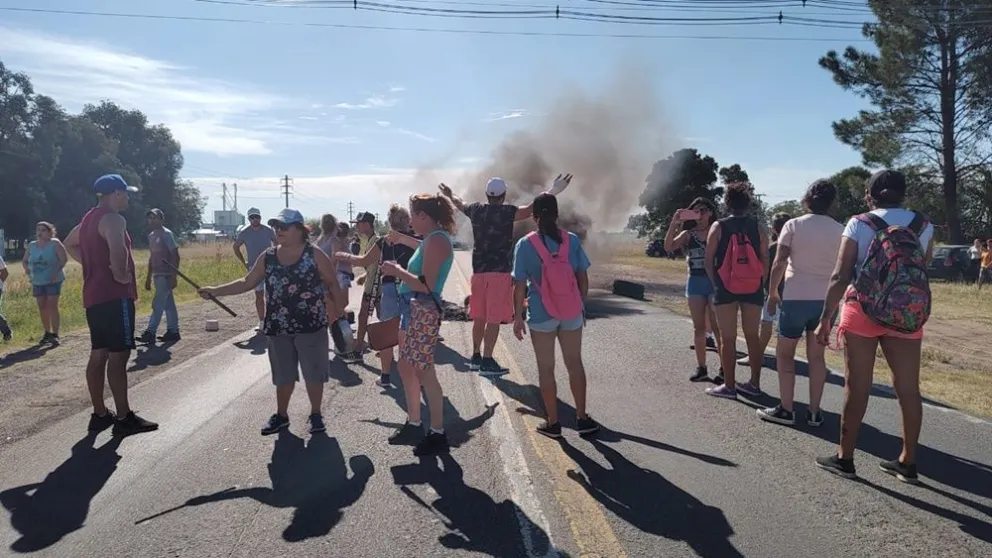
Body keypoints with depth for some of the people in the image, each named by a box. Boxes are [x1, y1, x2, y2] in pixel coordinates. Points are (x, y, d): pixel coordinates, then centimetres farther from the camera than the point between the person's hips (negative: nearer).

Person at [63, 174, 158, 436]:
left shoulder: (89, 218, 18)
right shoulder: (113, 219, -14)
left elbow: (70, 243, 34)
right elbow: (118, 249, -34)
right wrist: (120, 275, -19)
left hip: (94, 296, 10)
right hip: (114, 296, -10)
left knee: (99, 354, 12)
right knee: (118, 355, -8)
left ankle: (99, 414, 19)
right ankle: (124, 418, -6)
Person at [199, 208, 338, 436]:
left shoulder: (314, 254, -7)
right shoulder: (268, 257, 4)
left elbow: (333, 283, -2)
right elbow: (247, 282, 9)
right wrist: (216, 291, 0)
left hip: (310, 325, -3)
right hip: (278, 326, 4)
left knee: (313, 372, 6)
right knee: (283, 374, 15)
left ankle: (315, 414, 23)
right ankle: (281, 415, 31)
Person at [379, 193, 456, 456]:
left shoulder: (437, 240, -17)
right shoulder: (432, 239, 12)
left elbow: (426, 285, -25)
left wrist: (397, 271, -13)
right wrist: (402, 239, 39)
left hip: (423, 312, -11)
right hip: (413, 310, 11)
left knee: (424, 373, -4)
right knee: (406, 367, 17)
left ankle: (438, 434, 6)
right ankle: (413, 425, 29)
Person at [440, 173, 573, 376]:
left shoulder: (476, 210, 7)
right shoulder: (507, 212, -11)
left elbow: (460, 204, 27)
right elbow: (530, 209, -25)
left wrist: (450, 195, 48)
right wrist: (553, 192, -25)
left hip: (479, 270, 6)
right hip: (500, 271, -6)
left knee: (479, 317, 16)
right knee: (494, 319, -3)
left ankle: (476, 357, 25)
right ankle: (487, 361, -2)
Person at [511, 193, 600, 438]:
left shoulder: (525, 244, -7)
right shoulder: (572, 240, -1)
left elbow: (520, 285, -8)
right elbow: (583, 279, 1)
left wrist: (518, 316, -1)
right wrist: (581, 306, 14)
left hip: (542, 315, -2)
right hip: (572, 313, 2)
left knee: (546, 368, 9)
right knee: (575, 364, 16)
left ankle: (553, 423, 16)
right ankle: (582, 418, 22)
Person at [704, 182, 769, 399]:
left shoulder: (719, 226, -2)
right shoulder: (758, 227, 5)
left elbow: (709, 260, -4)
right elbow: (765, 259, 1)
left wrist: (716, 284, 7)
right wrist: (760, 284, 10)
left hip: (726, 288, -3)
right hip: (753, 288, 3)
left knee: (727, 338, 2)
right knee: (752, 336, 12)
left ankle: (729, 386, 5)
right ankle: (754, 383, 18)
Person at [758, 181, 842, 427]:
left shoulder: (793, 225, -6)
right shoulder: (840, 231, 3)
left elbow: (779, 263, -10)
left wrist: (772, 293, 0)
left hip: (796, 297, -3)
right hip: (826, 299, 4)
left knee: (784, 353, 7)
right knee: (816, 356, 11)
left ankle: (786, 409, 7)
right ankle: (814, 412, 13)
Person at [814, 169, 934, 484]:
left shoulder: (859, 224, -5)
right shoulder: (923, 225, 5)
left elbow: (840, 277, -11)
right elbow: (923, 271, 7)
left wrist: (826, 319, -7)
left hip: (863, 311, -3)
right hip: (908, 315, 3)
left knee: (857, 386, 4)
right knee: (908, 388, 9)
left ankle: (845, 458, 13)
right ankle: (908, 463, 19)